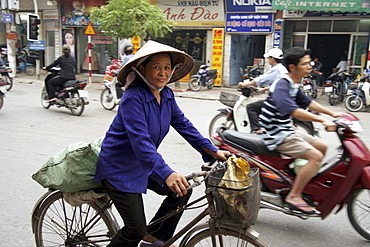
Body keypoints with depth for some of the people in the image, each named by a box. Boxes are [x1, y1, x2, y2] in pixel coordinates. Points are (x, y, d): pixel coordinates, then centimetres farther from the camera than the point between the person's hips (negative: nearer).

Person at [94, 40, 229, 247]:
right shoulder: (134, 98, -25)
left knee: (182, 190, 0)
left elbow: (184, 125, 3)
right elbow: (141, 142, -35)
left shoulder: (167, 95, -2)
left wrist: (214, 152, -1)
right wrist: (166, 174, -45)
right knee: (136, 229, -6)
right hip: (119, 168, -8)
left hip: (143, 164, 8)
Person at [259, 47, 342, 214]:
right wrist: (322, 120, -38)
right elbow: (293, 111, -35)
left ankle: (308, 182, 25)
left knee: (322, 147, 15)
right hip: (277, 135, -10)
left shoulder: (294, 85, 11)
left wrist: (332, 114, 19)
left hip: (287, 130, 10)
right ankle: (294, 197, -13)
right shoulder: (281, 86, -21)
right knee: (316, 156, -19)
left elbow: (307, 102, 23)